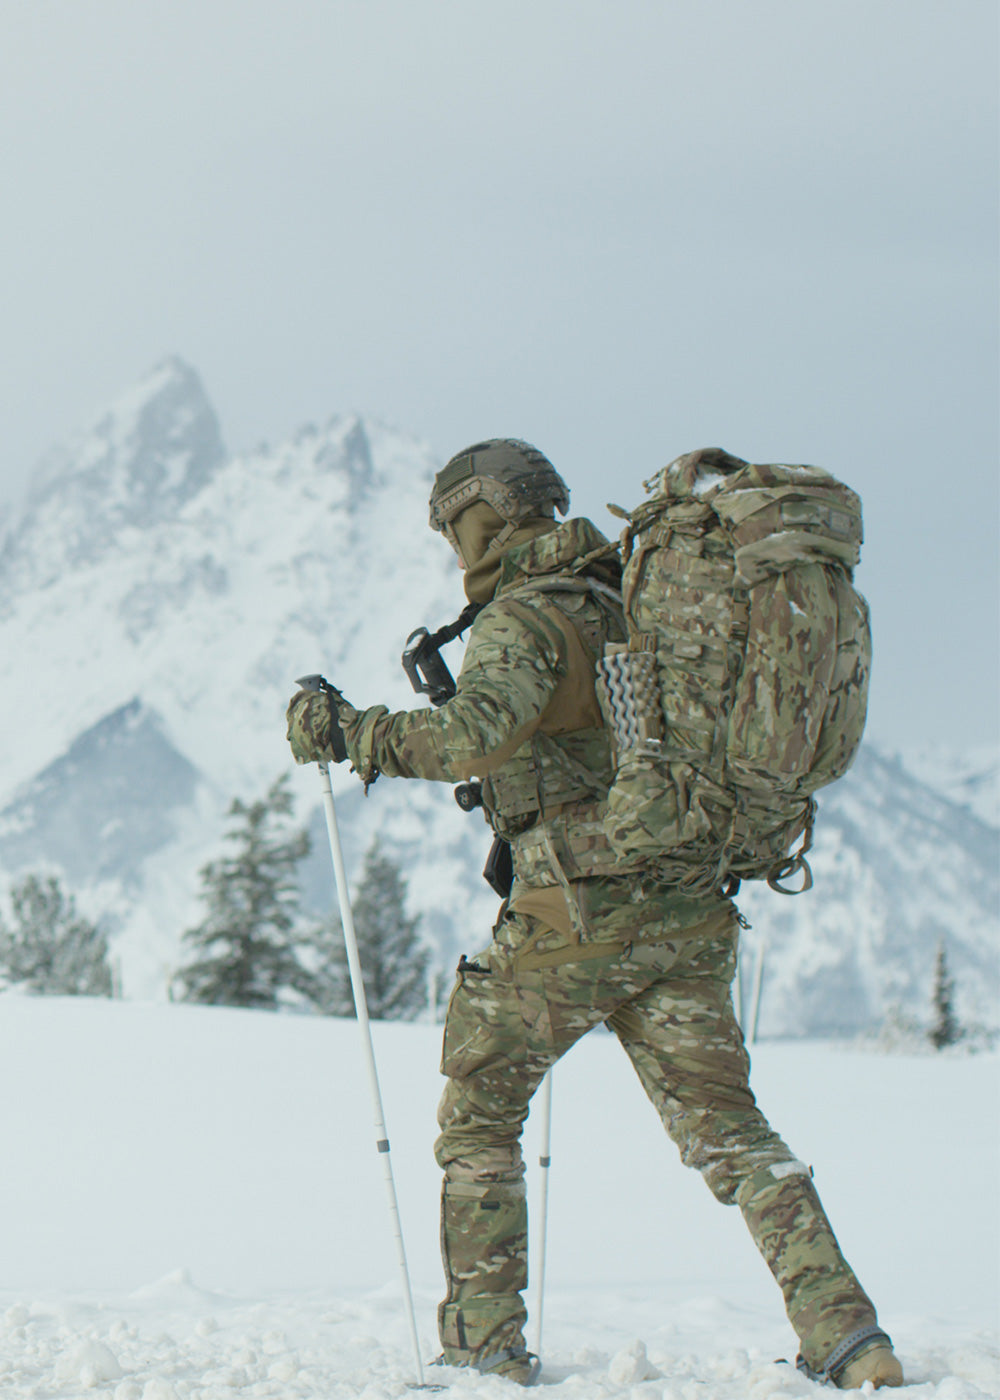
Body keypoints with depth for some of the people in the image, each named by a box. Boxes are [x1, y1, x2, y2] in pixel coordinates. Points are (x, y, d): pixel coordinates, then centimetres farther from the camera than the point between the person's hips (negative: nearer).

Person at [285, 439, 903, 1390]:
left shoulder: (522, 620, -7)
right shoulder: (632, 605, 17)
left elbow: (479, 733, -26)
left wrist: (349, 733, -17)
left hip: (576, 914, -7)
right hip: (688, 914, 7)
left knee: (477, 1113, 10)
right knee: (723, 1124, 6)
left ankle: (486, 1341, 7)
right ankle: (846, 1338, -6)